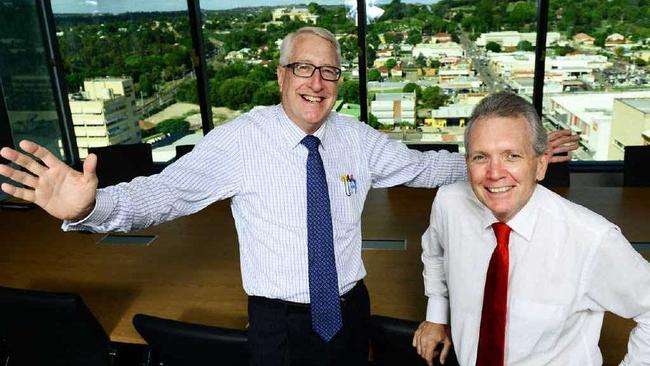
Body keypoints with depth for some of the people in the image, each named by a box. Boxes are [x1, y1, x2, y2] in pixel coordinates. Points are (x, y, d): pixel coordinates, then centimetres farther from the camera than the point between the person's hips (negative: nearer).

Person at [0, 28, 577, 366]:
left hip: (350, 309, 4)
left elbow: (422, 166, 6)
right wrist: (90, 206, -39)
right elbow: (165, 191, -21)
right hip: (280, 320, -3)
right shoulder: (238, 141, -15)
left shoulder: (359, 139, -2)